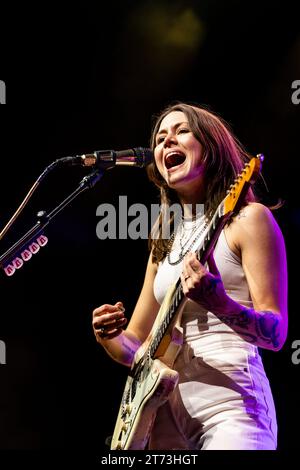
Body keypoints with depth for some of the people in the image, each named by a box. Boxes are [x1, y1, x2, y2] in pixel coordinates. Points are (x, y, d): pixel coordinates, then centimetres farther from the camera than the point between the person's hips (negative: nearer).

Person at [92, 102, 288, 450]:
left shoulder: (247, 219, -1)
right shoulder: (165, 242, 17)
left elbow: (276, 333, -9)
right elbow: (135, 346, 20)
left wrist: (218, 303, -26)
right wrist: (108, 336, -2)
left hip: (230, 404, -6)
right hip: (167, 409, 6)